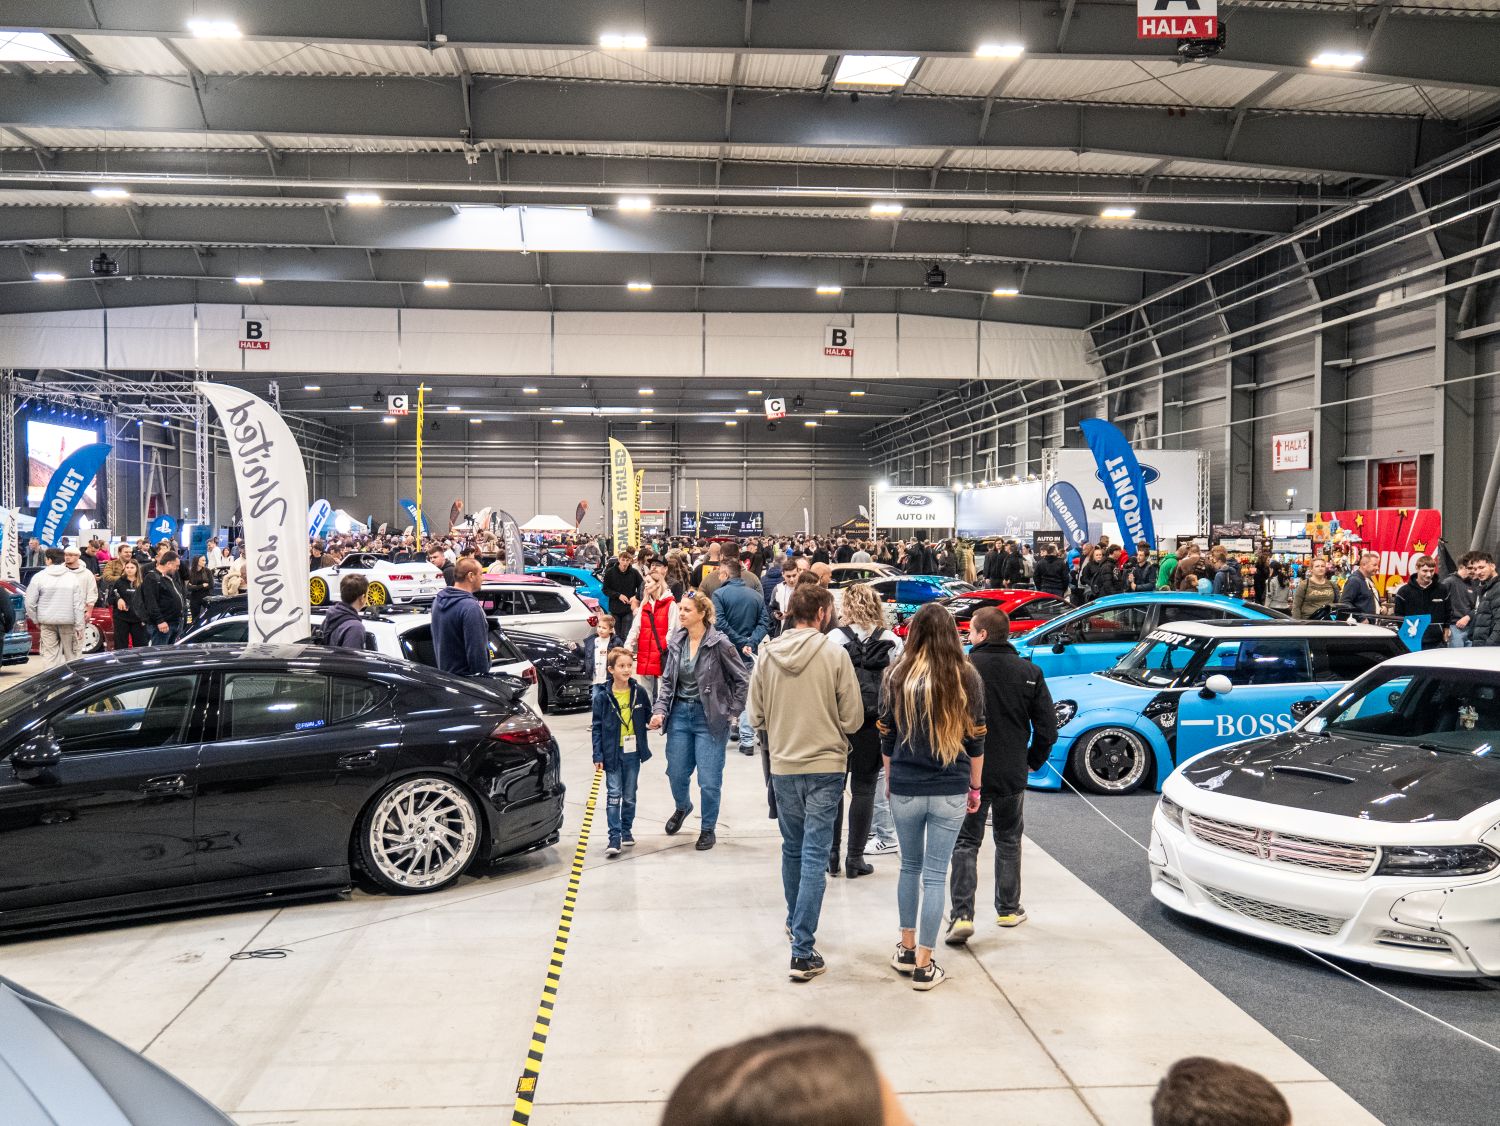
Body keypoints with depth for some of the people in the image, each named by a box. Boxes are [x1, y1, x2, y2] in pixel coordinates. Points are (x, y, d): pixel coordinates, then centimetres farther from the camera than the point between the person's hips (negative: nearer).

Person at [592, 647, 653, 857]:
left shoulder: (639, 692, -1)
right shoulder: (603, 696, -8)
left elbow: (647, 716, 16)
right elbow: (597, 727, -5)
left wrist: (653, 722, -4)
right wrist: (598, 755, -7)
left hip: (632, 752, 3)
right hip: (612, 752, -3)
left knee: (630, 796, 12)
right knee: (613, 795, -4)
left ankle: (627, 830, 27)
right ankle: (614, 837, -2)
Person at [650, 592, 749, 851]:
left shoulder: (718, 643, -14)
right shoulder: (676, 642, 2)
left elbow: (741, 679, -6)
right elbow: (667, 680, 9)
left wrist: (732, 711, -5)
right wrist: (660, 710, -2)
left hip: (709, 718, -5)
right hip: (680, 714, 5)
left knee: (709, 781, -1)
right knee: (676, 773, 13)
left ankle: (708, 828, 22)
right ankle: (682, 808, 45)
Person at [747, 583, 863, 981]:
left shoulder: (767, 655, -4)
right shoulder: (834, 654, -12)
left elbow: (756, 715, 0)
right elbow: (853, 719, -9)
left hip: (782, 766, 4)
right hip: (825, 766, -4)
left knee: (792, 849, 21)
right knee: (815, 856, -1)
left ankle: (795, 923, 40)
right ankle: (803, 950, -3)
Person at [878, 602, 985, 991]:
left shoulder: (898, 676, -5)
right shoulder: (967, 678, -4)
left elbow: (887, 738, 3)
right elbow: (976, 740, 2)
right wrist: (975, 787, 14)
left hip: (905, 789, 1)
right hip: (951, 791, -1)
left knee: (910, 867, 19)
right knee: (935, 875, 4)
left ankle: (907, 949, 27)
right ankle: (924, 965, 8)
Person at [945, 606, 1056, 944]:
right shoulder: (1029, 672, -2)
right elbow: (1047, 727, -1)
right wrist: (1033, 761, 14)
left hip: (969, 773, -2)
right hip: (1013, 775, 3)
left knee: (966, 844, 5)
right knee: (1008, 841, 19)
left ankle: (962, 915, -5)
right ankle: (1008, 910, 27)